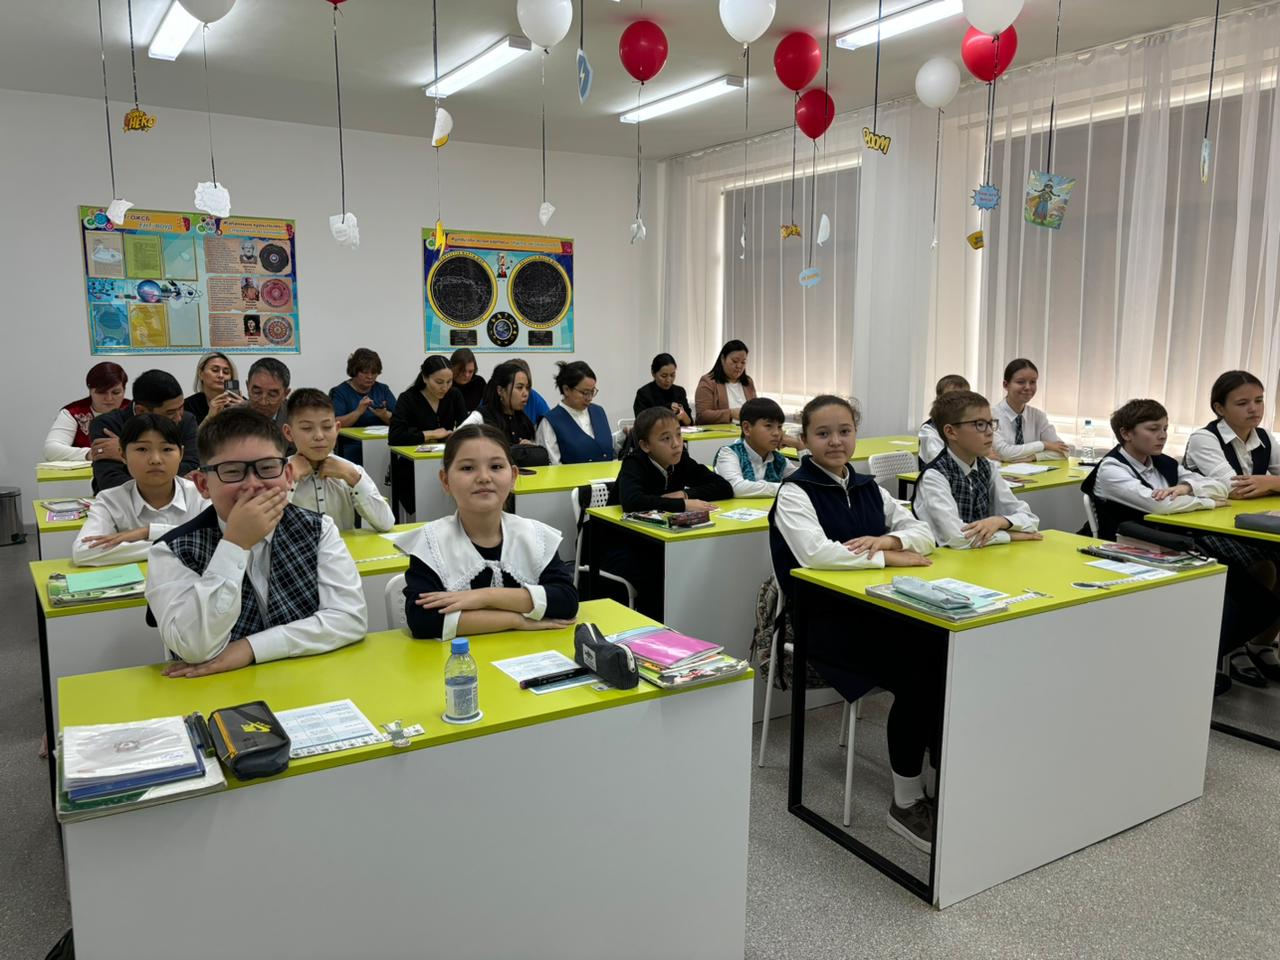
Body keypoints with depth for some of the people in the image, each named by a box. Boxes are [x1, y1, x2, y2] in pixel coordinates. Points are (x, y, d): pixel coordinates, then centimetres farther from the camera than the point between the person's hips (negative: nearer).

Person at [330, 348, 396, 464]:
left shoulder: (383, 389, 16)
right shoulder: (339, 392, 6)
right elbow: (335, 424, -9)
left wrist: (384, 415, -15)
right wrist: (358, 412, -19)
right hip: (353, 447, -2)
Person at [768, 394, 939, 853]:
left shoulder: (867, 487, 14)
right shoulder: (795, 492, -5)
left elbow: (923, 531, 8)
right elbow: (815, 553, -23)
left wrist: (887, 538, -13)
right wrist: (887, 557, -17)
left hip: (875, 607, 6)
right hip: (824, 618, -5)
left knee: (944, 659, -21)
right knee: (918, 674, -24)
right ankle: (906, 803, -8)